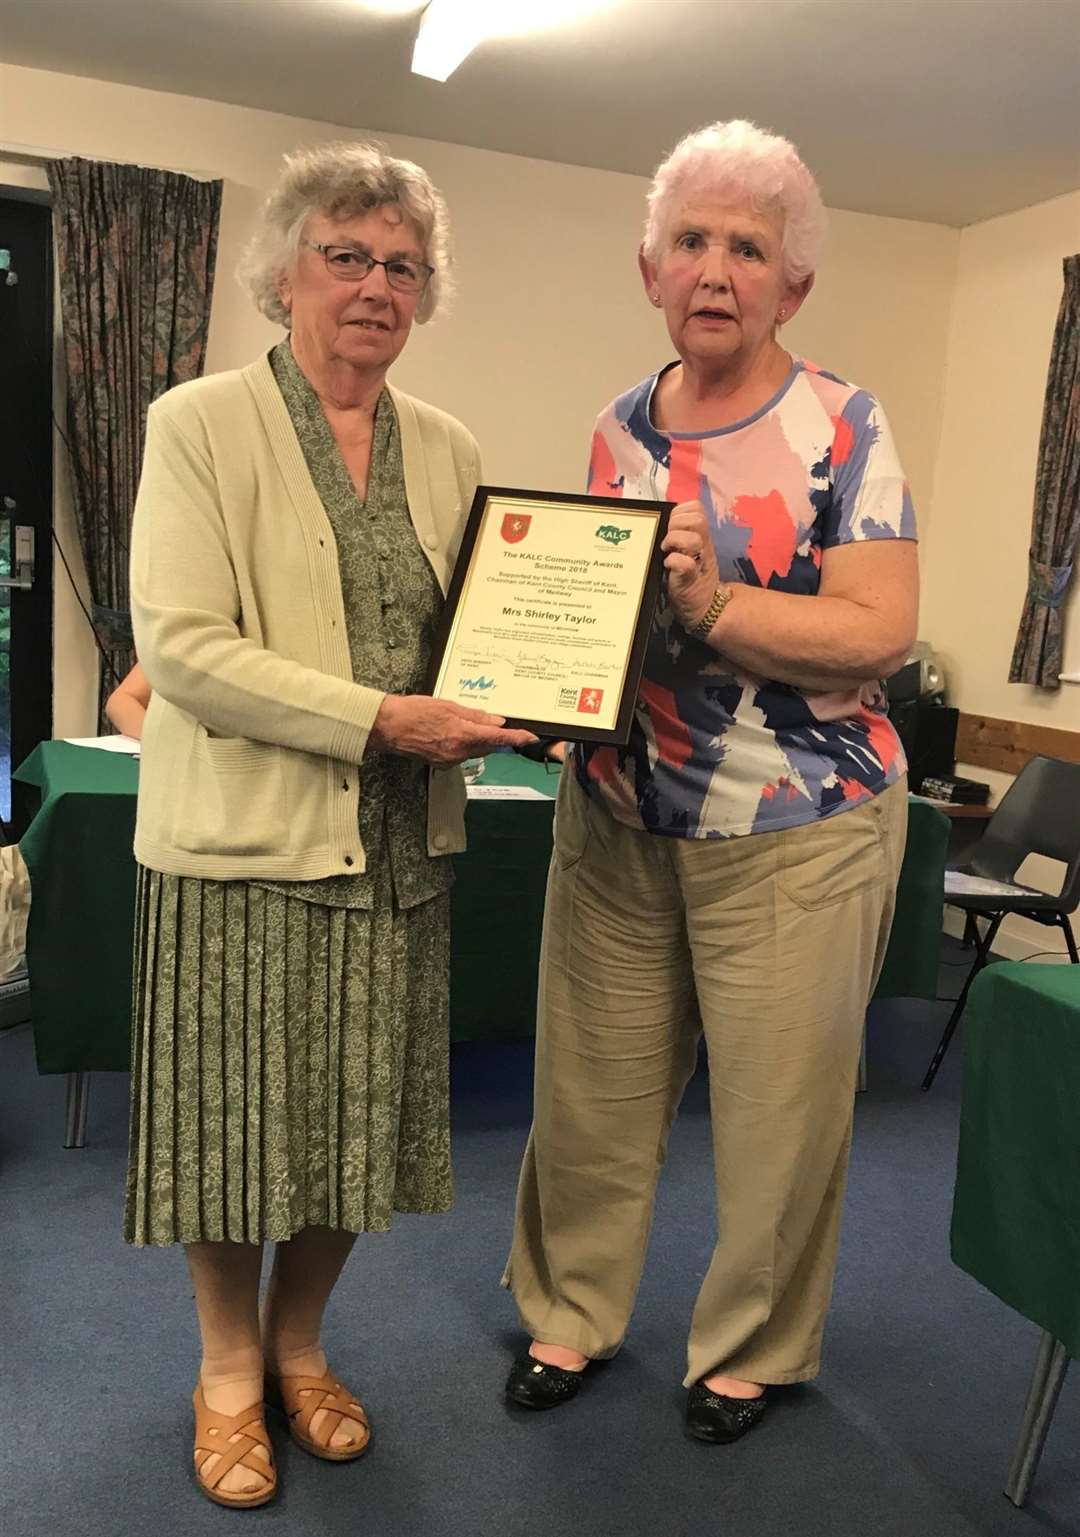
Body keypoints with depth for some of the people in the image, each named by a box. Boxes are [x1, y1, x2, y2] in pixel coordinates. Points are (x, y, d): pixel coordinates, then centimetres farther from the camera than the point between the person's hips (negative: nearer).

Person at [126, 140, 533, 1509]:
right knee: (235, 1115, 8)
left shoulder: (447, 450, 10)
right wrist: (376, 719, -20)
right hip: (243, 835, -4)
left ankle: (299, 1342, 37)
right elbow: (179, 642, -15)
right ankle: (229, 1363, 33)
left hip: (399, 844, 4)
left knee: (361, 1115, 12)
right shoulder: (198, 425, -4)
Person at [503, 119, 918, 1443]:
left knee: (778, 1106, 7)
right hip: (617, 820, 4)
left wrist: (712, 603, -27)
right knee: (593, 1082, 11)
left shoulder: (840, 429, -6)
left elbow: (879, 634, -15)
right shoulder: (618, 427, 8)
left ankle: (753, 1347, 31)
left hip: (793, 835, -4)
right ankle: (570, 1311, 34)